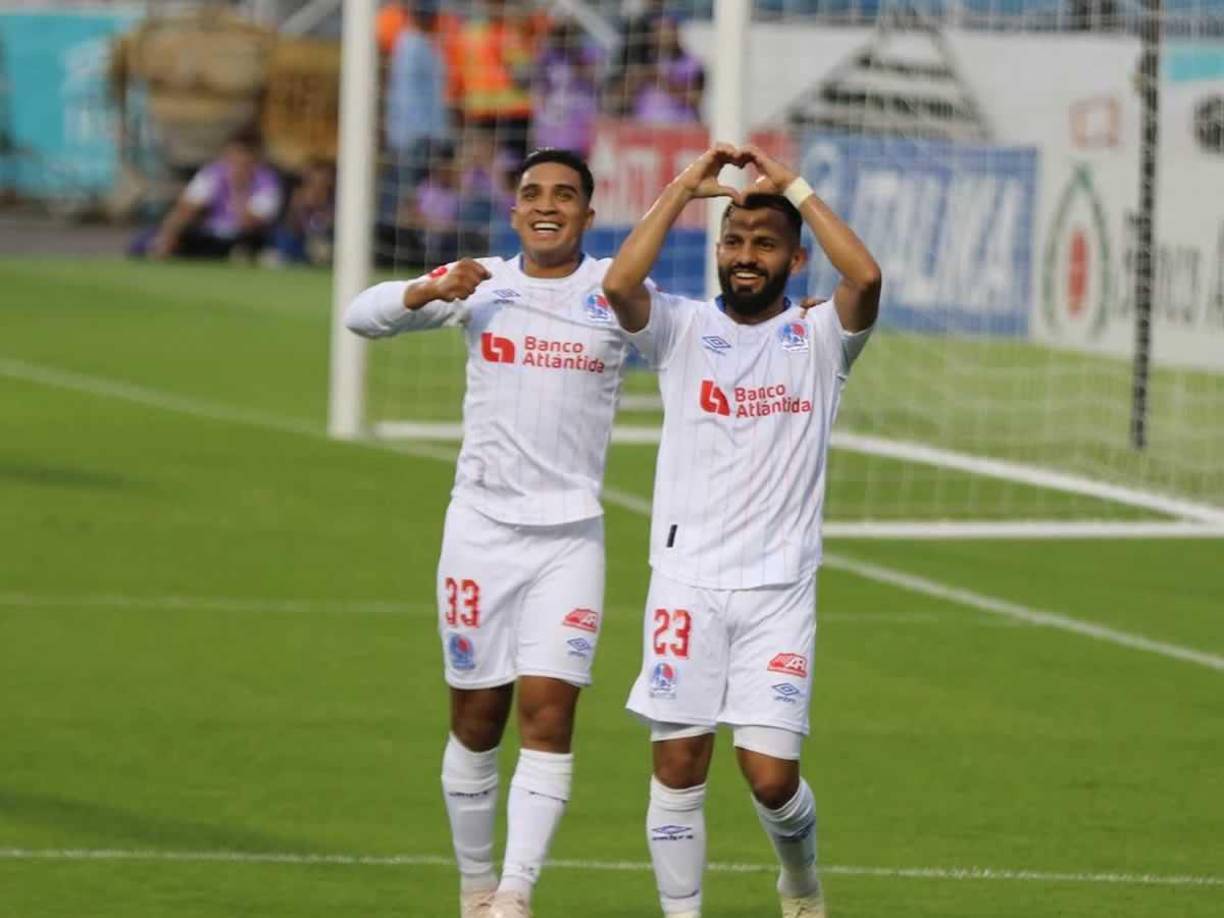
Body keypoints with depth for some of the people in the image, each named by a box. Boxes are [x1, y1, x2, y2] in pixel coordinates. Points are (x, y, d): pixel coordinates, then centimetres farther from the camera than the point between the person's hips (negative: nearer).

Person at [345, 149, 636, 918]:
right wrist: (430, 291, -19)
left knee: (549, 710, -12)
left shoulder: (613, 290, 2)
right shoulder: (482, 285, 4)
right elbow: (362, 316, 1)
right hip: (482, 527, 1)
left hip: (571, 533, -1)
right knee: (476, 720, 6)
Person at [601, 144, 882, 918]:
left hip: (780, 588, -1)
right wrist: (684, 189, -10)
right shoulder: (683, 328, 5)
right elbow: (620, 284, -15)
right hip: (686, 583, 1)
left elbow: (867, 279, -17)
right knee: (678, 769, -2)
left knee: (771, 774, -5)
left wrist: (796, 188, -10)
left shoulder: (819, 338, 4)